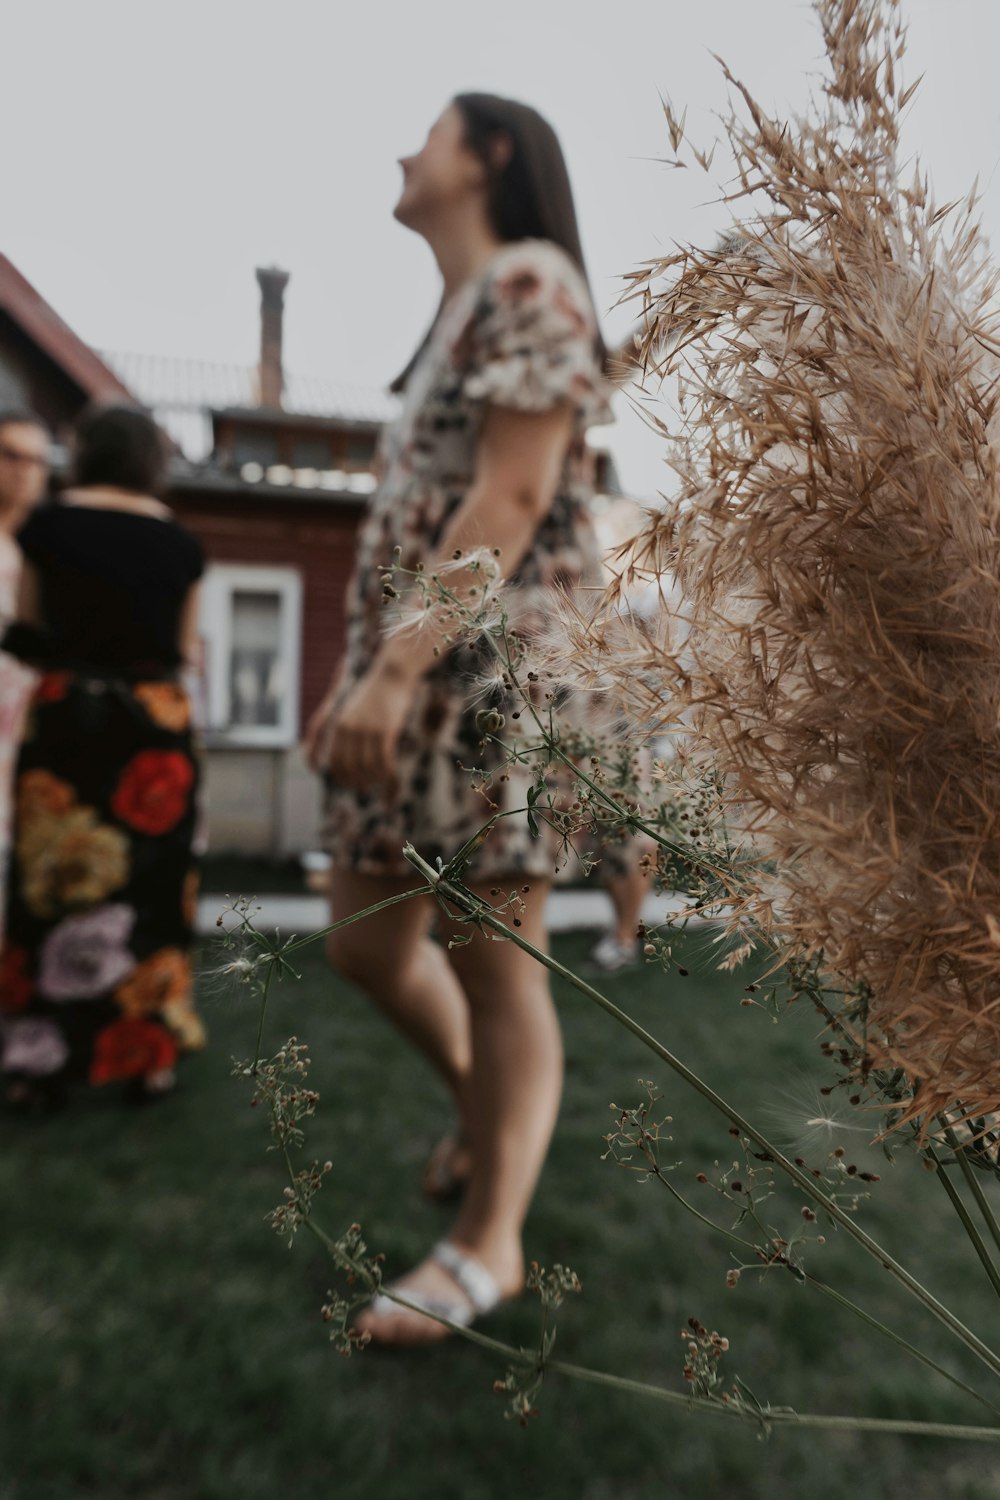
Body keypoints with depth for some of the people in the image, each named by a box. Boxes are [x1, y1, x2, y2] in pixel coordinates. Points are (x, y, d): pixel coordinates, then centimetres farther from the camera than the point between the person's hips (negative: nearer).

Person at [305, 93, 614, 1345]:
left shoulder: (530, 279, -3)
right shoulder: (456, 316, 25)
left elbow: (514, 498, -17)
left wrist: (395, 668, -23)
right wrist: (359, 672, 18)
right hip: (414, 668, 9)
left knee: (493, 955, -3)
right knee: (367, 939, 12)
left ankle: (489, 1240, 11)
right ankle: (487, 1109, 35)